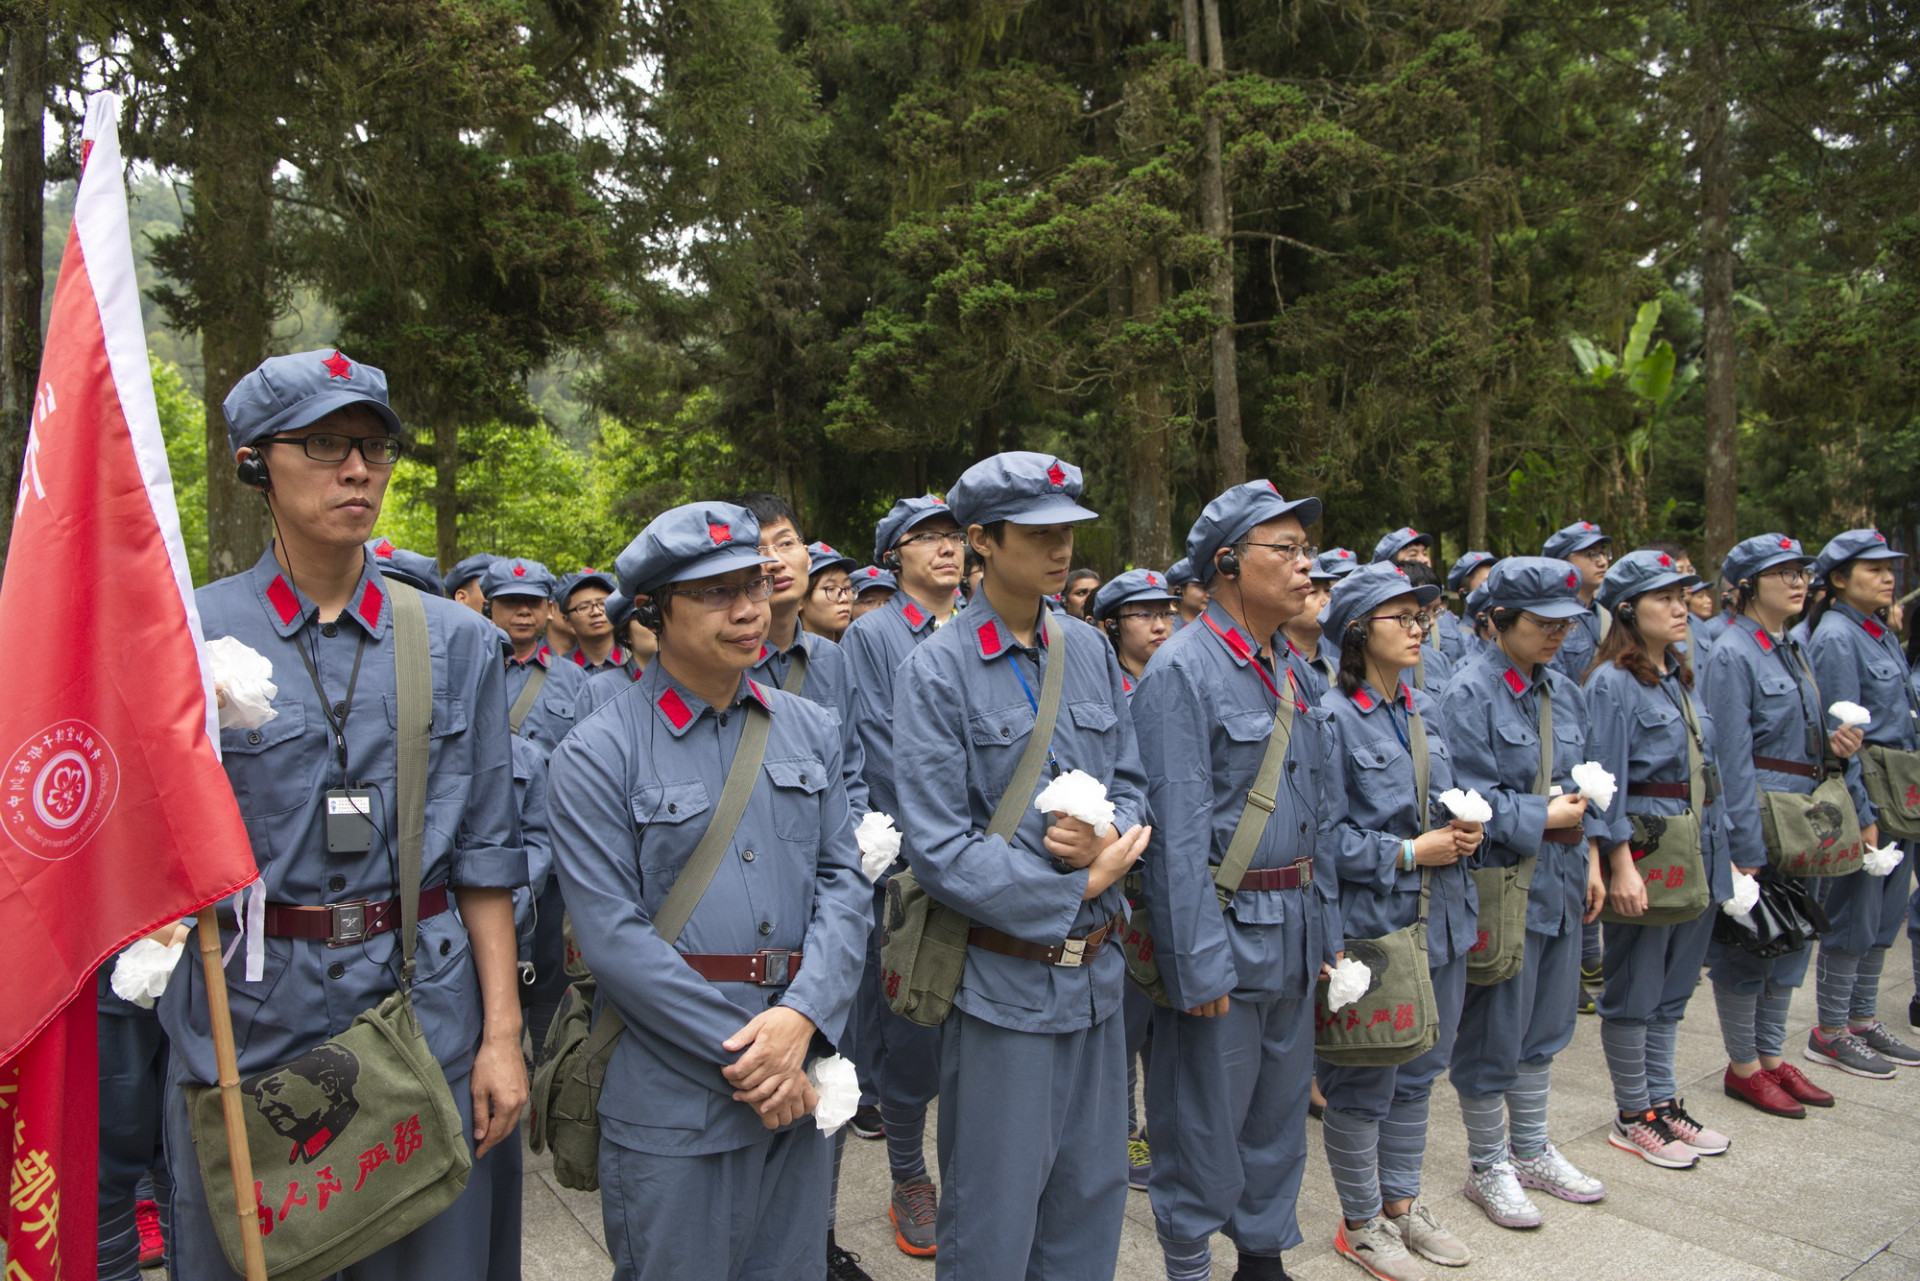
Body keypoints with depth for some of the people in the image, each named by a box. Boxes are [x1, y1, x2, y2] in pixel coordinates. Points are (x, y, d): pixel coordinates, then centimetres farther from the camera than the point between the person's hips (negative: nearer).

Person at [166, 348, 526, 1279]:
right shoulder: (193, 634, -2)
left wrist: (501, 1034, -1)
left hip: (423, 1006, 1)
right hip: (244, 1015, -1)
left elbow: (484, 851, 2)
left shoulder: (456, 641, 2)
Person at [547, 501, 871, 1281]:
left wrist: (800, 1018, -13)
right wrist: (739, 1054, -15)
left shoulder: (811, 731, 6)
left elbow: (844, 881, 2)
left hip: (798, 1079, 5)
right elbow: (612, 936, -14)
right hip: (669, 1095, -4)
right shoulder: (598, 754, -9)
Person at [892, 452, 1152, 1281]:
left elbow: (1130, 786, 10)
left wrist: (1110, 839, -13)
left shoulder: (1090, 651, 4)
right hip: (1003, 984, -5)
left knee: (1091, 1196, 19)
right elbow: (940, 852, -16)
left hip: (1096, 972, 5)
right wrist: (1081, 889, -15)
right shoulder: (937, 670, -12)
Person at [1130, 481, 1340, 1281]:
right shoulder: (1182, 672, -16)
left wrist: (1325, 924, 13)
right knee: (1205, 1122, 6)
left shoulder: (1289, 676, 10)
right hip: (1225, 934, -8)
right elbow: (1178, 833, -19)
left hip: (1293, 931, 8)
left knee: (1280, 1107, 20)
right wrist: (1199, 965, -19)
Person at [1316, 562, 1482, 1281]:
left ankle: (1402, 1203, 36)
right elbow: (1324, 836, -17)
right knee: (1364, 1083, 6)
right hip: (1369, 926, -7)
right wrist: (1409, 853, -17)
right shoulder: (1331, 717, -16)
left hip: (1439, 921, 8)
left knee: (1417, 1073, 19)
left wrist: (1462, 831, -1)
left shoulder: (1425, 710, 9)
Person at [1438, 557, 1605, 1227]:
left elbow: (1578, 787, 15)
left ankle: (1531, 1151, 36)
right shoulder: (1469, 693, -14)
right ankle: (1487, 1167, 22)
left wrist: (1590, 863, 10)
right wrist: (1544, 816, -14)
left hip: (1559, 880, 8)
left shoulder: (1562, 690, 9)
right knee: (1493, 1033, 5)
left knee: (1545, 1024, 19)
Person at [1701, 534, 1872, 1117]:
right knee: (1746, 942, 2)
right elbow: (1732, 759, -19)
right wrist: (1745, 849, -21)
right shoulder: (1732, 655, -15)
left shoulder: (1790, 650, 13)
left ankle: (1772, 1057, 27)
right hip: (1755, 816, -9)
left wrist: (1833, 745, -1)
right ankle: (1743, 1067, 15)